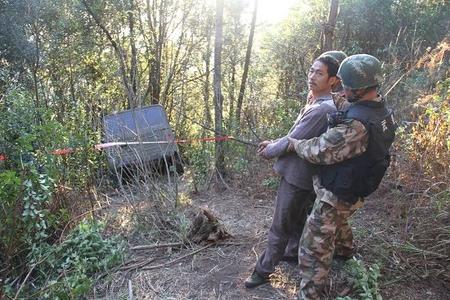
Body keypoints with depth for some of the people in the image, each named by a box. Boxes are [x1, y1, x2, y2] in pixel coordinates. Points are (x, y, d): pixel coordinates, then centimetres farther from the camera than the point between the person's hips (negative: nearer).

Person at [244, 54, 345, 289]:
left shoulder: (322, 109, -26)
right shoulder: (320, 105, 9)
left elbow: (292, 141, -23)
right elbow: (297, 137, 16)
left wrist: (268, 151, -6)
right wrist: (273, 143, 4)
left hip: (298, 176, -10)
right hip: (301, 174, 10)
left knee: (280, 228, 3)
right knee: (297, 220, 26)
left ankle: (263, 271, 17)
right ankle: (293, 252, 46)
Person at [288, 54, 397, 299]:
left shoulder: (356, 124, -34)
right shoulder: (382, 111, -4)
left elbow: (319, 150, -27)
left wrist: (293, 143, -11)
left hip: (336, 195, -10)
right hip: (353, 191, 10)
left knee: (314, 247, 1)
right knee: (338, 222, 37)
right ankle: (345, 251, 64)